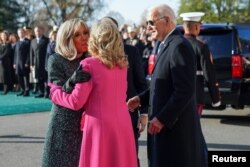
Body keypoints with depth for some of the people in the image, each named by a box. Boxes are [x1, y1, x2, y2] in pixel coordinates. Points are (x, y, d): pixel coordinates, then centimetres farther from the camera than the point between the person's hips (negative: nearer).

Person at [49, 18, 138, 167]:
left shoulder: (89, 64, -10)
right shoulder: (122, 63, 7)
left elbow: (76, 101, -11)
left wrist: (53, 90, 4)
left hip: (100, 125, -5)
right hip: (123, 124, 6)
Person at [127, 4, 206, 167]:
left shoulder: (179, 46, -18)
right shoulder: (166, 45, 14)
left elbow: (185, 91, -23)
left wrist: (162, 118, -21)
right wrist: (142, 98, 8)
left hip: (175, 124, -9)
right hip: (166, 122, 10)